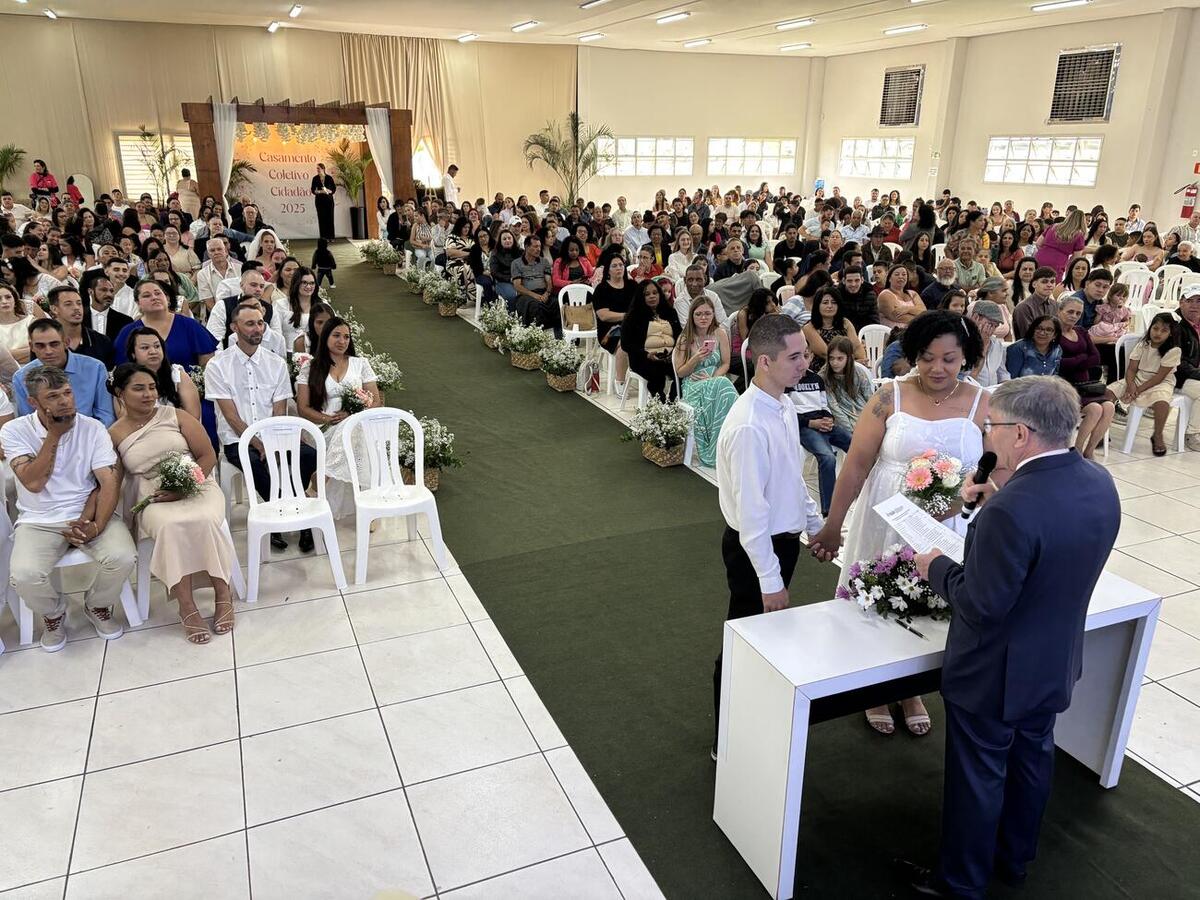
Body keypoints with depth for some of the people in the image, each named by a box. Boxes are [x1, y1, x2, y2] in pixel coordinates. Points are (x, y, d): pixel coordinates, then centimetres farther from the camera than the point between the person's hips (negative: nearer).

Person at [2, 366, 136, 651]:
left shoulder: (92, 428, -2)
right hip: (38, 521, 0)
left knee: (122, 557, -27)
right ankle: (53, 614, 8)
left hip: (88, 514, 1)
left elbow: (109, 481, -8)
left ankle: (97, 606, 8)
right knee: (25, 575, -28)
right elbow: (33, 483, -16)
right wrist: (54, 435, -16)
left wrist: (96, 524, -22)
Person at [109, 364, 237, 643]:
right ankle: (186, 606, -29)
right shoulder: (114, 435, 8)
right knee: (170, 525, -35)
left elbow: (208, 456, 1)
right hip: (154, 500, 0)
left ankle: (223, 593, -21)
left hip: (197, 486, 0)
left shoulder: (176, 416, 5)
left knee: (204, 520, -35)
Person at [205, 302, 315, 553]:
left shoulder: (277, 364, 9)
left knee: (310, 455, -25)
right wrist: (259, 444, -17)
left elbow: (279, 414, 3)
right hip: (237, 439, -3)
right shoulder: (217, 366, 0)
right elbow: (232, 417, -7)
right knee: (255, 462, -36)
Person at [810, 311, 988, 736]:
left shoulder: (984, 405, -6)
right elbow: (857, 464, -9)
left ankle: (912, 691, 44)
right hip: (885, 522, -1)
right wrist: (832, 526, -7)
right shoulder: (890, 397, -10)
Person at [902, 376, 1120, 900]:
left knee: (977, 776, 13)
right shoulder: (1099, 483, -9)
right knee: (1032, 758, 27)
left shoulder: (1011, 510, -35)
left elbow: (981, 605, -28)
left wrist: (937, 568, -11)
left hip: (995, 673, -8)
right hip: (1055, 662, 8)